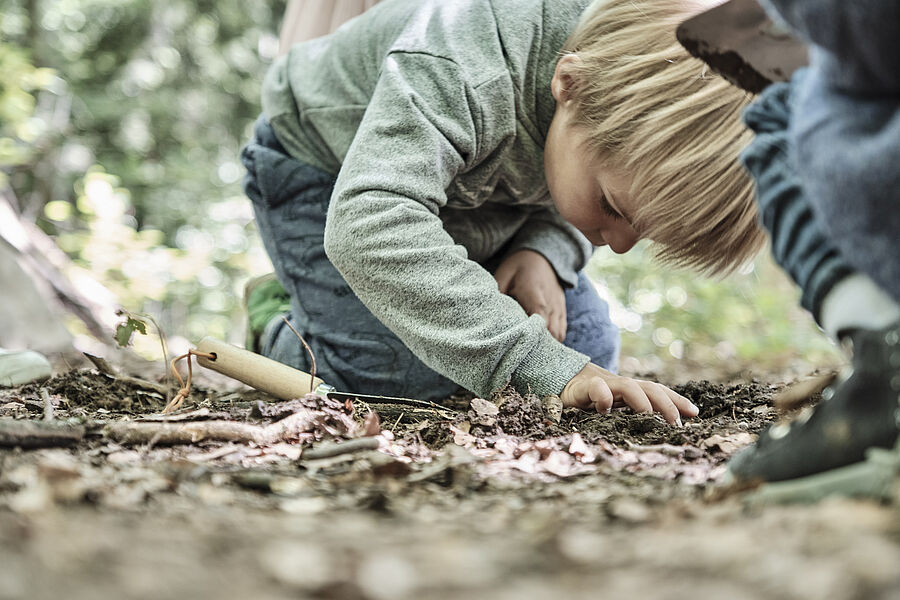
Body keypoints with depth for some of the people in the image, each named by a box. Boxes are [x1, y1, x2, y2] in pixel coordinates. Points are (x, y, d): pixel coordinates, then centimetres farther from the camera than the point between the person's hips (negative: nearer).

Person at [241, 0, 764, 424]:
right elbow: (369, 226, -57)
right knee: (406, 382, -24)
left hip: (469, 183, 6)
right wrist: (543, 366, -60)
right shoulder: (460, 70, -46)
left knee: (588, 348, -3)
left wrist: (544, 250, -24)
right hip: (324, 169, -6)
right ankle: (278, 329, 10)